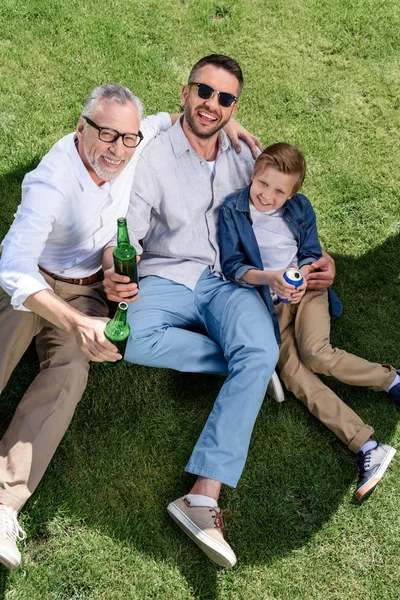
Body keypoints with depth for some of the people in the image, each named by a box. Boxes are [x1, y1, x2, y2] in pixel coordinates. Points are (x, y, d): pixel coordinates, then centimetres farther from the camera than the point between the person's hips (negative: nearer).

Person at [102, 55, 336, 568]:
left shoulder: (243, 157, 11)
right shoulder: (152, 158, -2)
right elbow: (125, 232, -6)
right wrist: (114, 273, -30)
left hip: (227, 279, 2)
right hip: (166, 279, -2)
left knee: (263, 351, -30)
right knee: (136, 339, -36)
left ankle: (203, 498, -33)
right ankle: (248, 361, -14)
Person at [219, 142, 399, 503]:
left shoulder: (300, 207, 4)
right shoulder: (233, 211, -3)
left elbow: (311, 253, 7)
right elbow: (231, 266, -7)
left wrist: (301, 277, -15)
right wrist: (269, 277, -24)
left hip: (306, 289, 1)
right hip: (268, 301, 0)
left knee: (315, 354, -27)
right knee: (292, 372, -19)